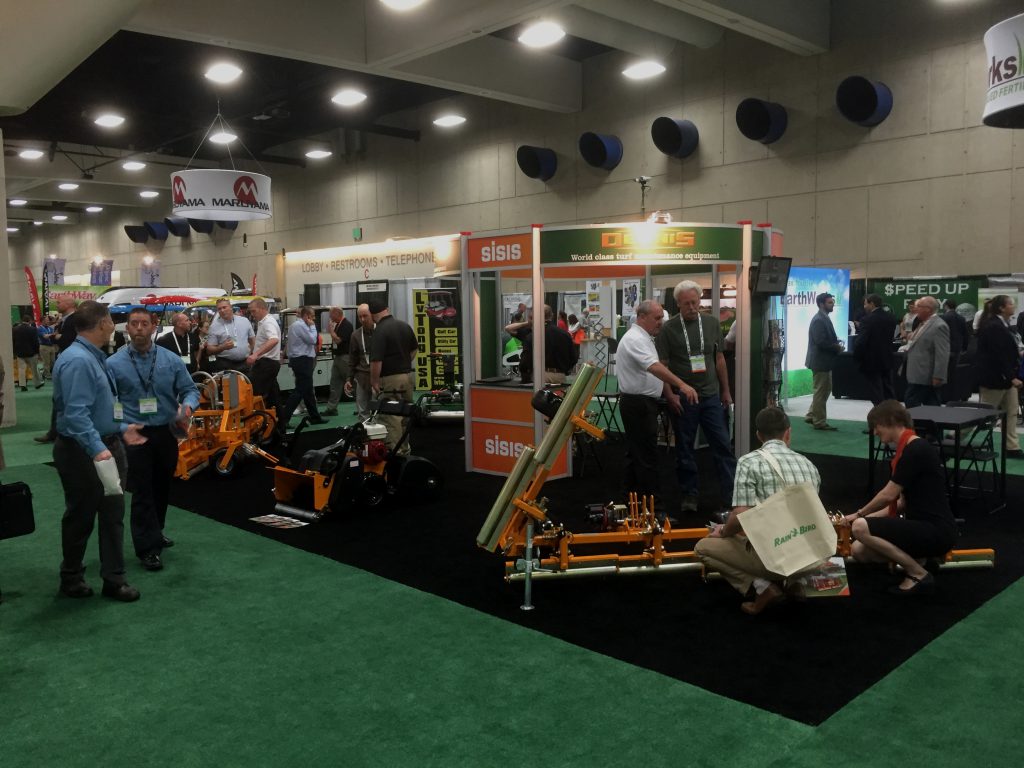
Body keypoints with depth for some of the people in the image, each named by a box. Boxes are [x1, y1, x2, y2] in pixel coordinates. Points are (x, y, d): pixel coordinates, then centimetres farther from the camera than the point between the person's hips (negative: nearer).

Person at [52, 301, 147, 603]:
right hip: (83, 451, -9)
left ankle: (113, 578, 20)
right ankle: (71, 578, 26)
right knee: (81, 516, 7)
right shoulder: (77, 360, -22)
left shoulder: (93, 357, 9)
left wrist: (121, 429, 18)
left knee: (113, 512, 11)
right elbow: (76, 413, -29)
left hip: (106, 445, 9)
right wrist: (98, 449, -36)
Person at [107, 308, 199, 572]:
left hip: (166, 433, 3)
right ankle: (148, 547, 5)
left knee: (162, 487, 18)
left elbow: (190, 389, 3)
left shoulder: (171, 360, 1)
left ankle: (154, 533, 38)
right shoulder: (113, 364, -4)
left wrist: (187, 406, -19)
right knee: (142, 491, -3)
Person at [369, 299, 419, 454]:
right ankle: (405, 448, 28)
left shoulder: (380, 331, -17)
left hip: (389, 379, -7)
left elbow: (376, 361, -21)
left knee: (390, 417, 0)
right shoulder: (405, 325, 6)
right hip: (407, 375, 7)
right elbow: (415, 349, 18)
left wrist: (374, 382, -12)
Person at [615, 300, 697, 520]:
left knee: (635, 454, 14)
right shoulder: (635, 339, -18)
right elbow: (655, 367, -34)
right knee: (646, 457, -9)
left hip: (639, 403, 11)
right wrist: (681, 385, -43)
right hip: (639, 404, -11)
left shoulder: (641, 337, 16)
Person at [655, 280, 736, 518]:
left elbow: (719, 359, 12)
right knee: (685, 449, 7)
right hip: (682, 400, -2)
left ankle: (731, 492, 9)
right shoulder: (668, 329, -3)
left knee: (722, 445, 1)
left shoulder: (711, 324, 6)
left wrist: (726, 390, 12)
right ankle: (689, 495, 19)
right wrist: (670, 395, -12)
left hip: (711, 396, 2)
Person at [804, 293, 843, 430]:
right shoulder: (819, 320, -18)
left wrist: (836, 344, 0)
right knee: (821, 391, -1)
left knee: (825, 389, 17)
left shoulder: (824, 318, 13)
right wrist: (837, 348, -15)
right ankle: (819, 422, 8)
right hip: (820, 361, -10)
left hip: (824, 361, 10)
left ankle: (811, 416, 25)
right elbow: (821, 342, -25)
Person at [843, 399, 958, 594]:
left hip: (936, 531, -9)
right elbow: (903, 502, 17)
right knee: (858, 551, 2)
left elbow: (888, 494, -14)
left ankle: (919, 574, -10)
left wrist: (859, 514, 2)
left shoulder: (916, 449, -17)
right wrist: (866, 516, 17)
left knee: (860, 528, -23)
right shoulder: (909, 449, 13)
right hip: (923, 527, 9)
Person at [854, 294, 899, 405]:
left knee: (876, 394, -1)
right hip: (887, 359, 7)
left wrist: (856, 357, -7)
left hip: (871, 361, -7)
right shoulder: (891, 317, 5)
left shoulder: (868, 319, -19)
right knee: (889, 392, 15)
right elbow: (891, 336, 12)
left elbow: (861, 342, -21)